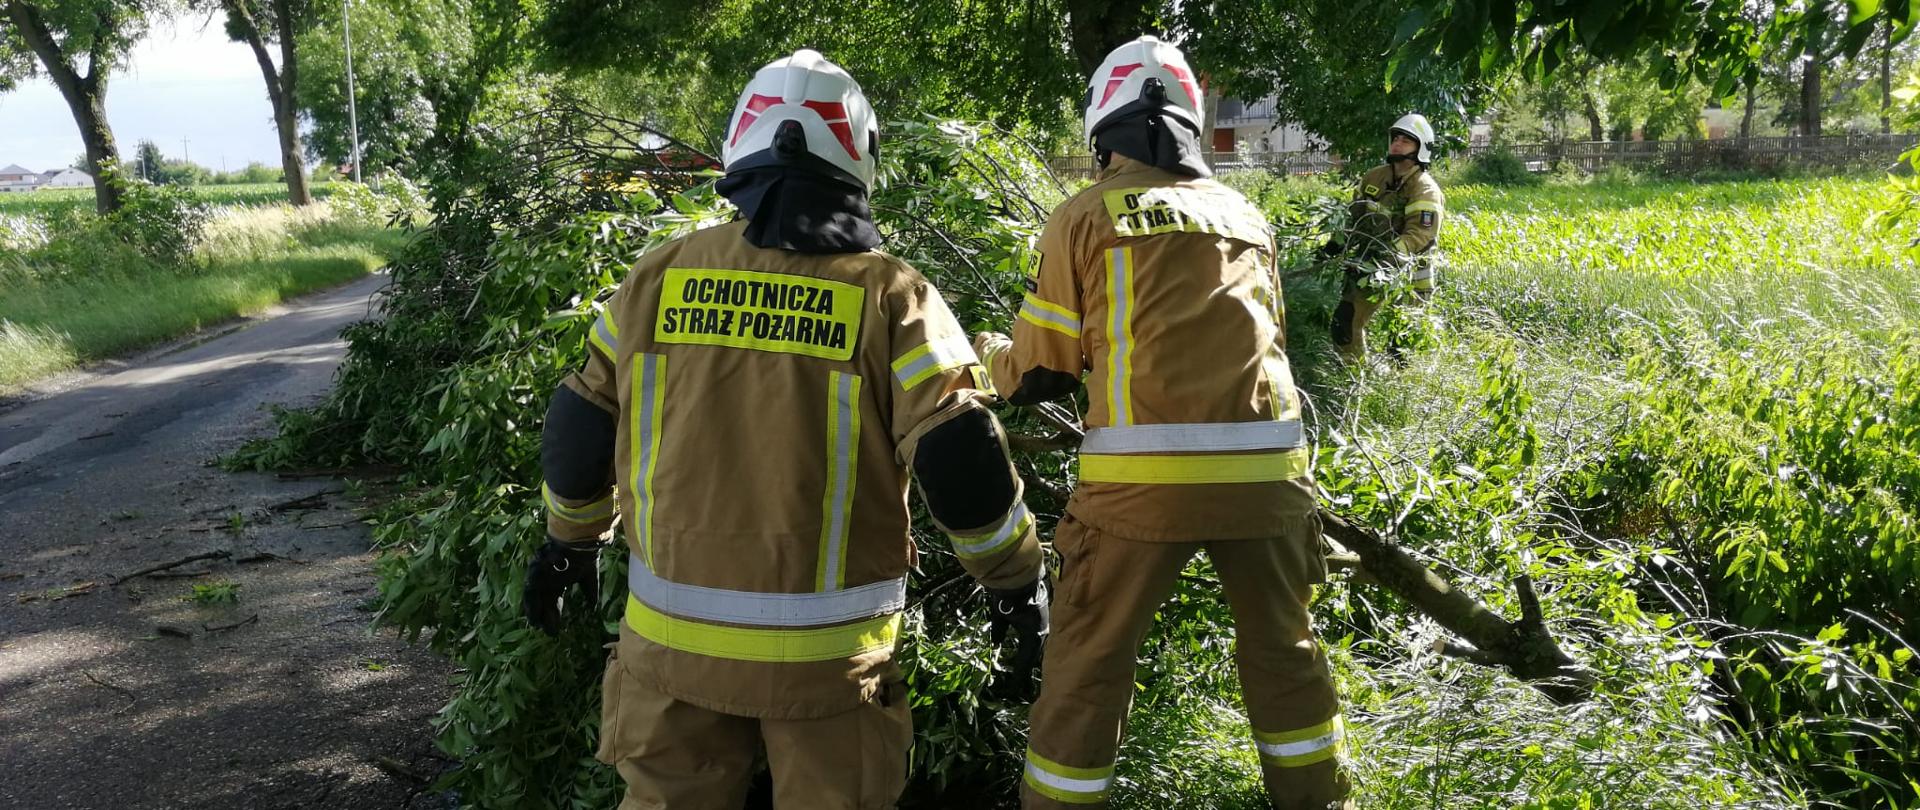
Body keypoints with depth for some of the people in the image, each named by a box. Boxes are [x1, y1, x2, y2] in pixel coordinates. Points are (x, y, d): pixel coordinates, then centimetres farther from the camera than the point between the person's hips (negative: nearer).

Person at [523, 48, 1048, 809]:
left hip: (673, 633, 3)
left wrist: (569, 541, 26)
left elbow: (582, 429, 9)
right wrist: (1017, 579, 2)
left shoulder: (659, 277, 1)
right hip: (824, 648, -2)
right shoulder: (890, 295, -8)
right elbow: (961, 464, -13)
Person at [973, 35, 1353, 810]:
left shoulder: (1086, 216, 5)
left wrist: (987, 353, 29)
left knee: (1087, 667, 8)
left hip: (1144, 475, -4)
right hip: (1263, 468, 5)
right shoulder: (1246, 215, 18)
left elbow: (1040, 373, 7)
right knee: (1282, 650, 23)